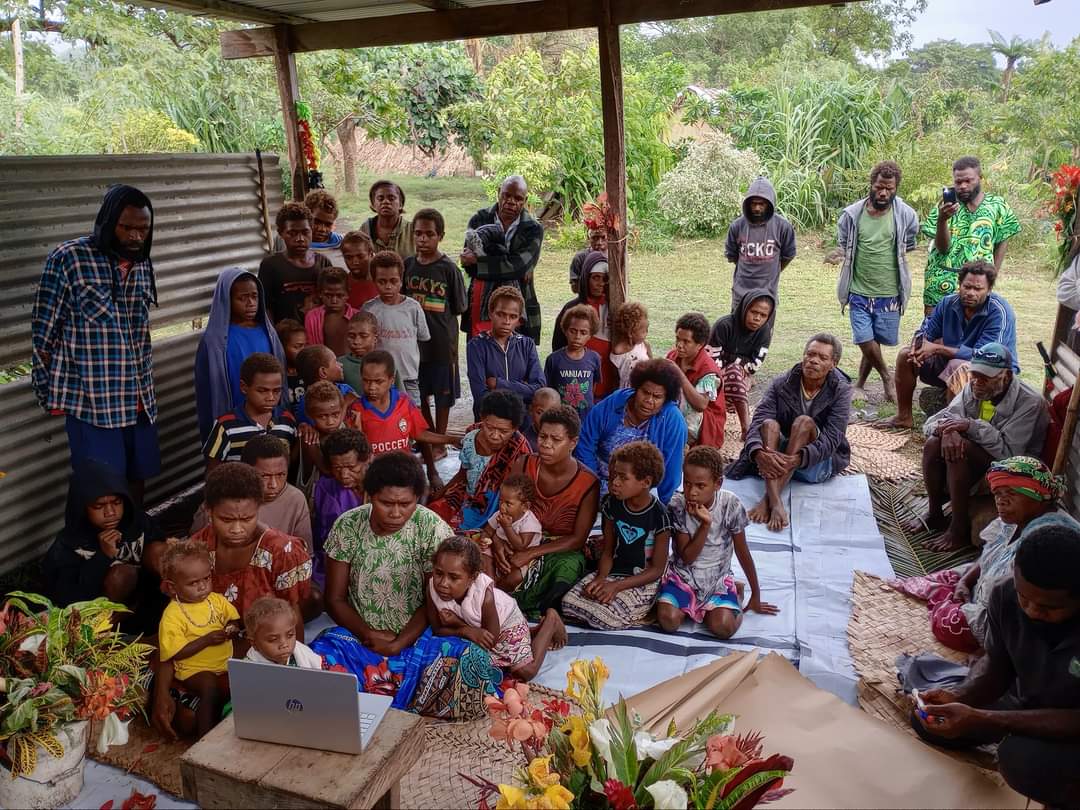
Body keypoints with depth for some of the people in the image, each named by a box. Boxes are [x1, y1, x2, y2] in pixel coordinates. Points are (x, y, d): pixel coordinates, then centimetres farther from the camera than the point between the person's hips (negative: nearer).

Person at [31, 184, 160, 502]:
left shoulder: (143, 265, 8)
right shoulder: (67, 258, -9)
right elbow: (44, 332, -5)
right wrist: (51, 391, -4)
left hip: (140, 399, 6)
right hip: (92, 400, -5)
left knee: (138, 477, 15)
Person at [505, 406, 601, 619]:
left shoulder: (588, 484, -14)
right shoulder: (524, 466, -5)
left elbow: (577, 539, -13)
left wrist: (531, 554, -23)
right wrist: (497, 542, -21)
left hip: (562, 550, -2)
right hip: (522, 541, 2)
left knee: (568, 567, -37)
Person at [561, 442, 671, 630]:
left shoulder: (659, 515, -16)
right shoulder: (612, 505, 0)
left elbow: (657, 569, -11)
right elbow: (607, 552, 6)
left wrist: (616, 586, -20)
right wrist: (601, 578, -16)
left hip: (643, 580, -5)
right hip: (613, 572, 6)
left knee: (604, 616, -28)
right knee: (569, 602, -17)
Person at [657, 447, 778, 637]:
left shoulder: (730, 504, -16)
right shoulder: (677, 505, -15)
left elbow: (743, 552, -3)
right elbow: (686, 558, -15)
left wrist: (755, 596, 5)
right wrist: (705, 524, -28)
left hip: (718, 578, 0)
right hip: (683, 574, 1)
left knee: (723, 627, -26)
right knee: (668, 620, -25)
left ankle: (736, 593, 7)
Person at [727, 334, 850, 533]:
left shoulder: (841, 391, -8)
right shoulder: (781, 384, -3)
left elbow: (832, 438, -19)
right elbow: (758, 421, -15)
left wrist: (797, 459, -37)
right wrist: (759, 453, -37)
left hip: (818, 464, -2)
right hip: (778, 458, 2)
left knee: (804, 422, -29)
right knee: (769, 424, -28)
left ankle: (767, 499, -40)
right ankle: (775, 503, -46)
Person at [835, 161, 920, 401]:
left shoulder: (906, 215, -4)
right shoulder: (852, 214, -3)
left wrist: (891, 260, 14)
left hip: (889, 294, 0)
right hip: (859, 293, 0)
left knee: (875, 342, 7)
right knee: (866, 341, -6)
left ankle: (860, 386, 25)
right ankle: (887, 378, 20)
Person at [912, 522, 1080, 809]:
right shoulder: (1006, 594, -20)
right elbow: (997, 665, -4)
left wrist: (982, 720, -37)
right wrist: (959, 696, -25)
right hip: (1024, 702, 5)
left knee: (1022, 759, -32)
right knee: (925, 719, -1)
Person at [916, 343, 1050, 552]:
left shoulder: (1029, 402, -21)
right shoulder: (973, 389, -5)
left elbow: (1009, 453, -29)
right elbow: (932, 422, -7)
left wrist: (972, 426, -35)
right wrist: (948, 429, -31)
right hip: (975, 457, 6)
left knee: (962, 448, -31)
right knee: (934, 444, -21)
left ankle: (959, 531, -22)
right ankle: (934, 514, -3)